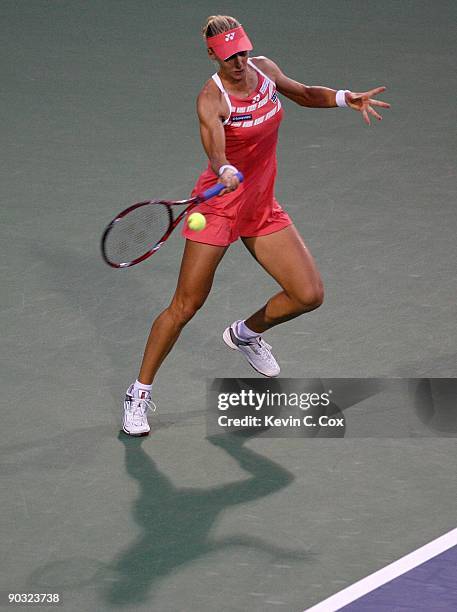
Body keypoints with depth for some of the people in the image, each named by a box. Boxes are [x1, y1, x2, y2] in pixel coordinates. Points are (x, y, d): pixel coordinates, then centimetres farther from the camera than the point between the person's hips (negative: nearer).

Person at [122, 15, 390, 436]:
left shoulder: (265, 69, -3)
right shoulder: (211, 99, -22)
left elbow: (304, 94, 17)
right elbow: (215, 153, -39)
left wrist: (345, 98, 1)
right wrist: (225, 172, -61)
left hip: (263, 208, 6)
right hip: (218, 207, -6)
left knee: (309, 295, -2)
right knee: (185, 307, -4)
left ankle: (246, 333, 28)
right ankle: (140, 393, 12)